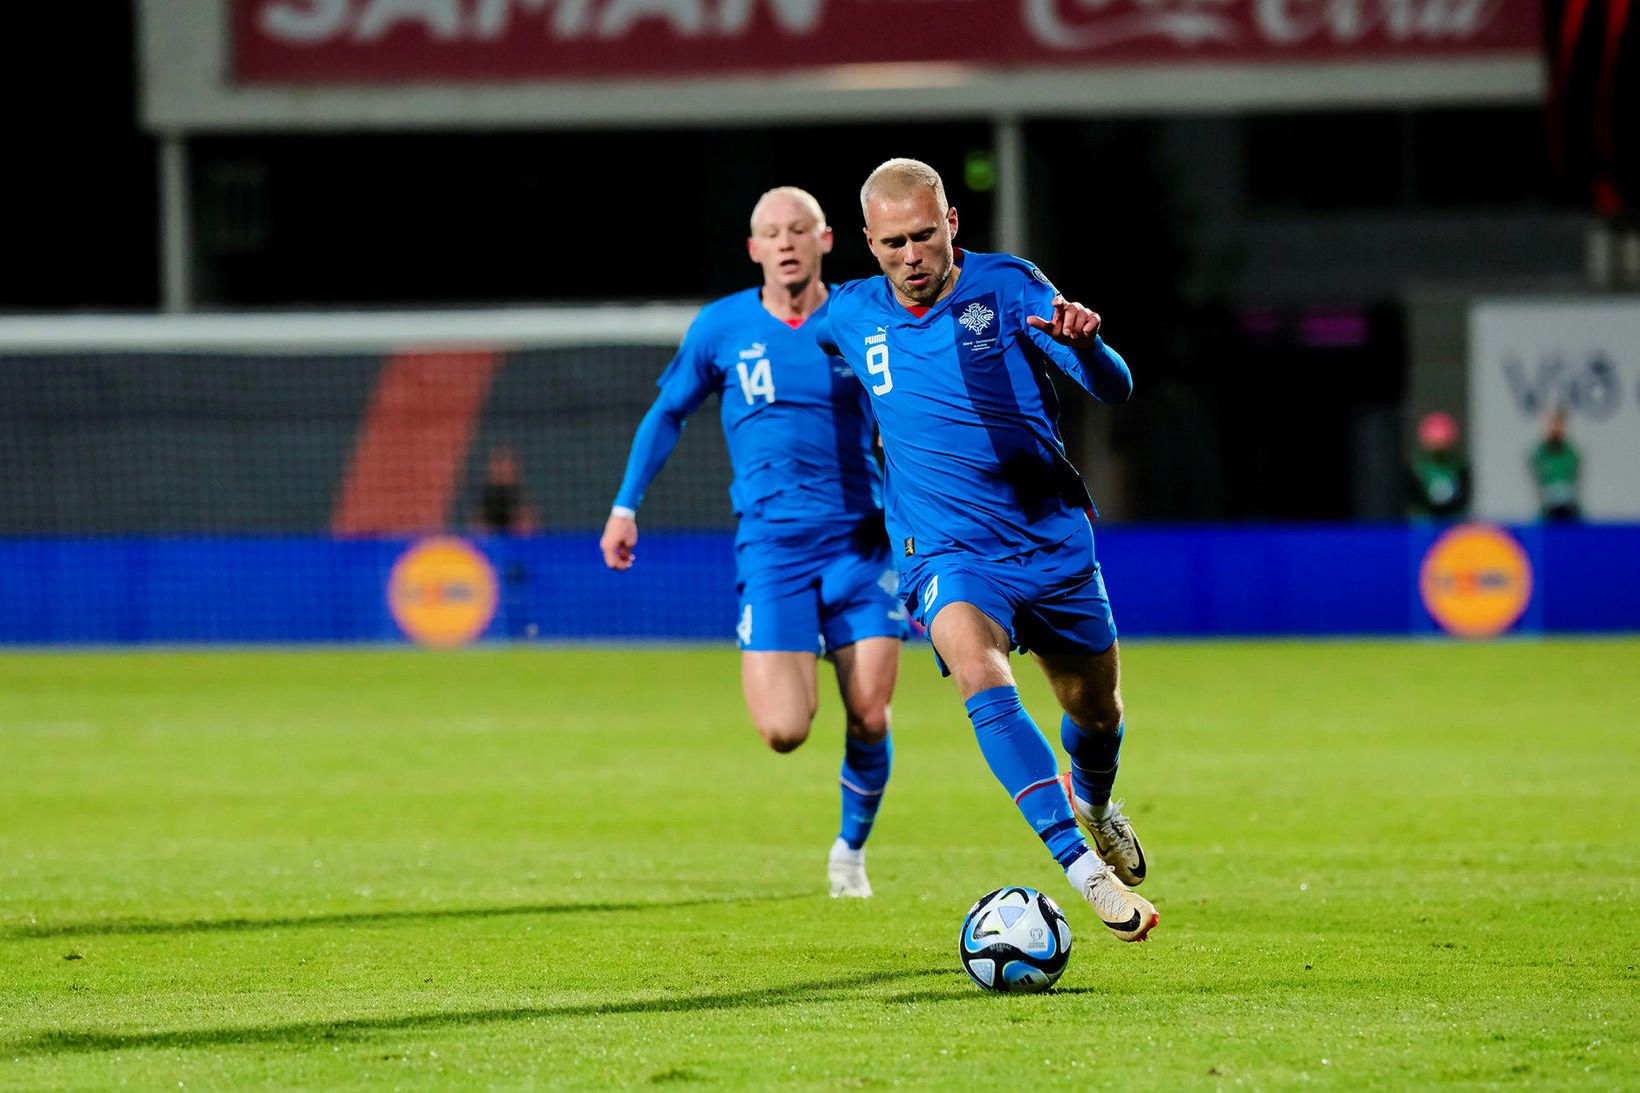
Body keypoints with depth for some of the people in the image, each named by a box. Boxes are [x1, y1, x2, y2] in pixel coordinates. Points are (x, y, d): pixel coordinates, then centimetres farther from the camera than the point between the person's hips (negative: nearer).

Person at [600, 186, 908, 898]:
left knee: (868, 719, -7)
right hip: (771, 543, 0)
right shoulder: (722, 327, 2)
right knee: (783, 732, -13)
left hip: (859, 541, 0)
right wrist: (626, 505, 12)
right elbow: (669, 411, 17)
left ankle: (852, 847, 21)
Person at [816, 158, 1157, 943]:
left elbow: (1114, 390, -15)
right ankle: (1085, 870, -39)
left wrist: (1084, 342, -36)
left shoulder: (1006, 287, -8)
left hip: (1054, 544, 1)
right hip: (948, 556, -1)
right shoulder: (851, 316, 0)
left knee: (1097, 711, 16)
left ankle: (1092, 801, 54)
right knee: (981, 675, -31)